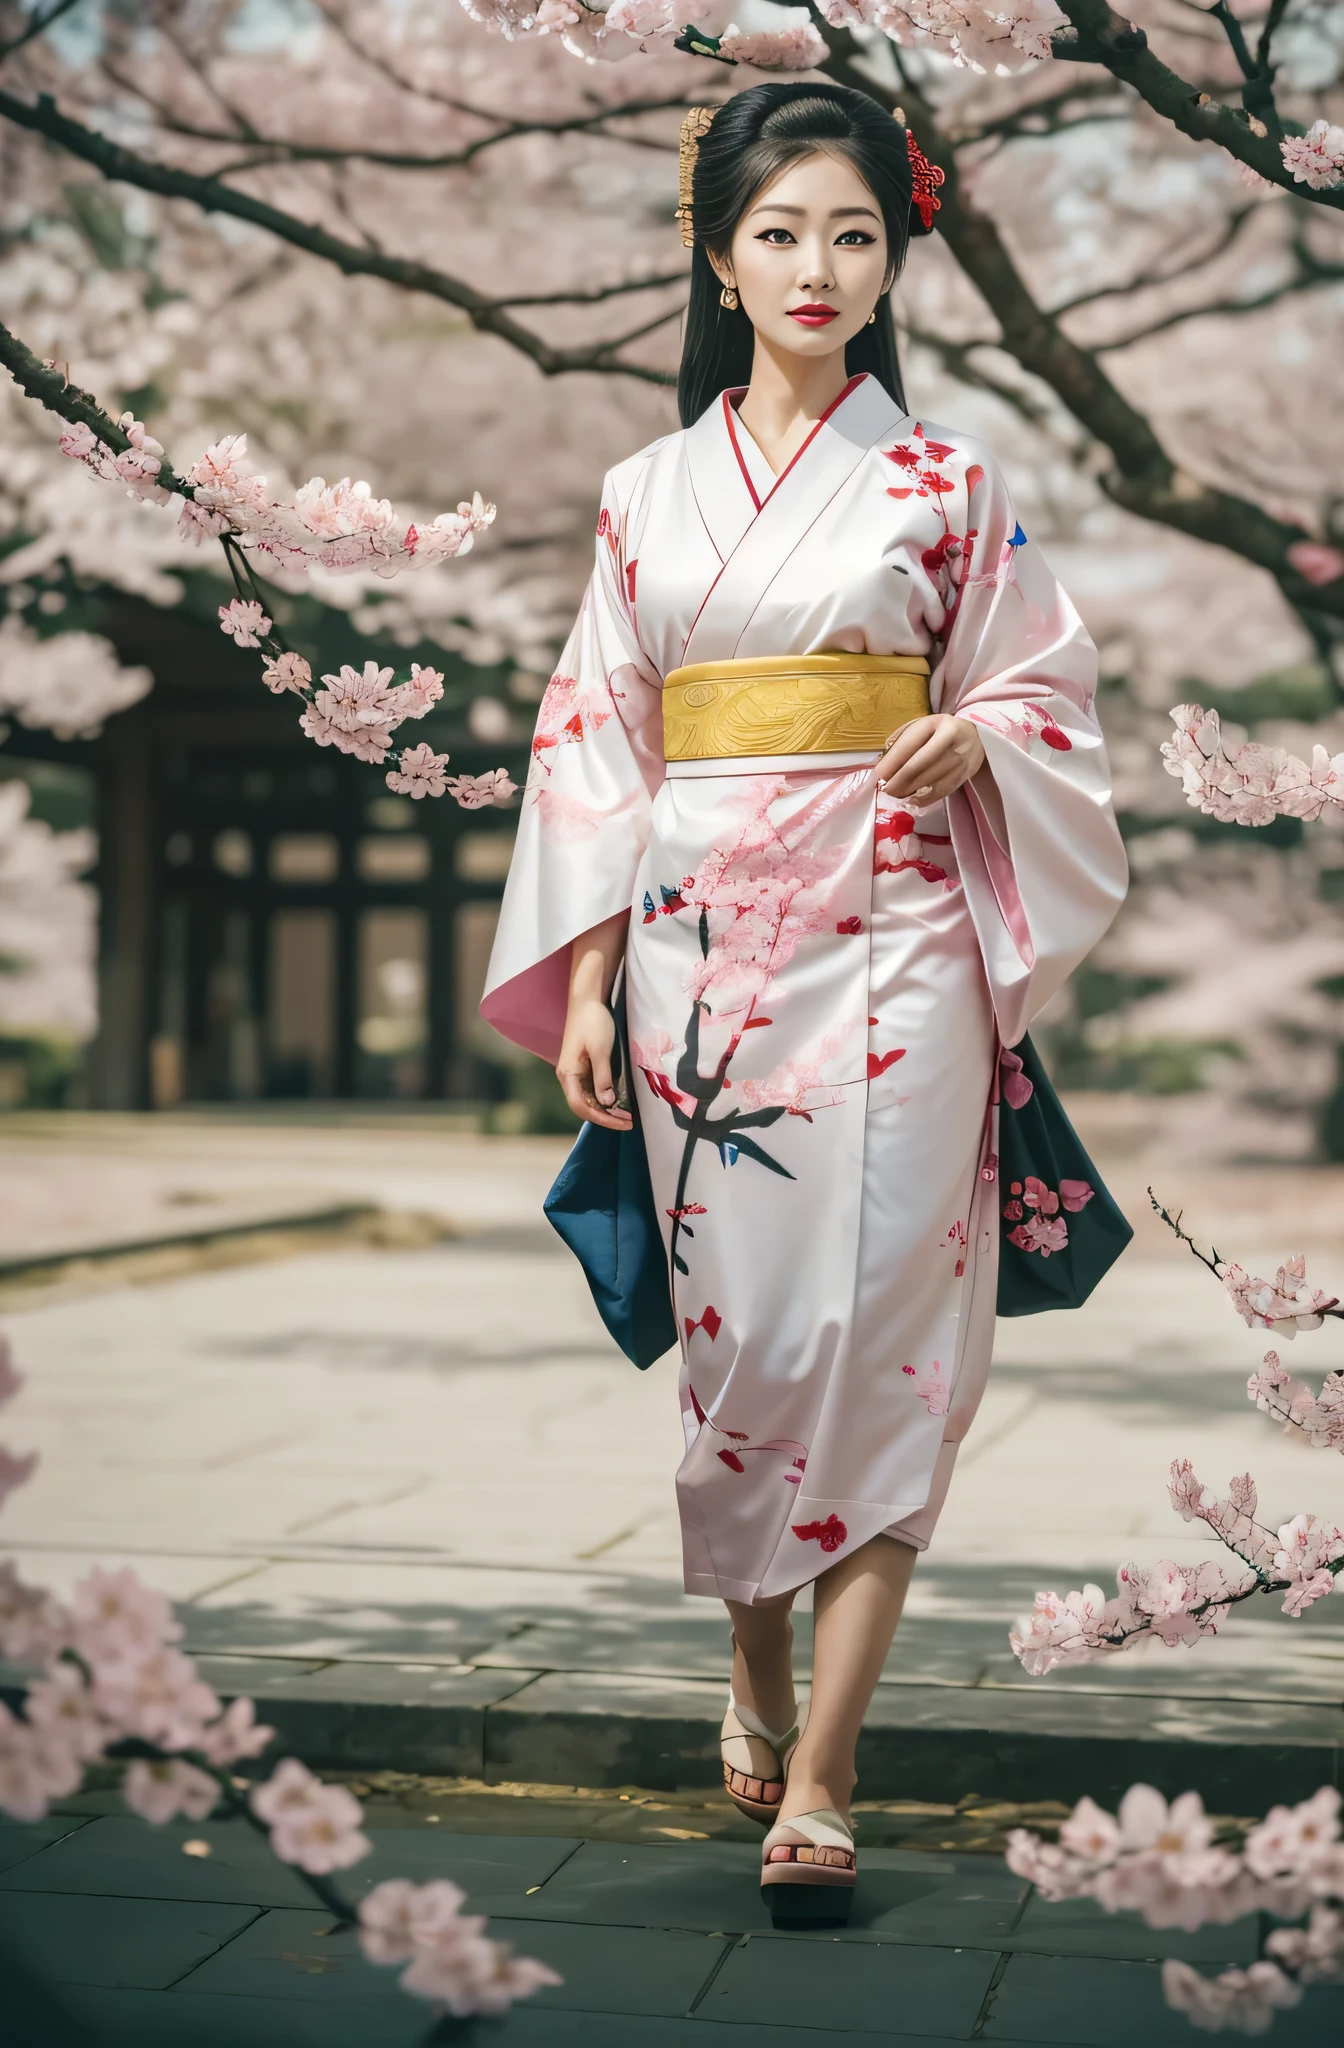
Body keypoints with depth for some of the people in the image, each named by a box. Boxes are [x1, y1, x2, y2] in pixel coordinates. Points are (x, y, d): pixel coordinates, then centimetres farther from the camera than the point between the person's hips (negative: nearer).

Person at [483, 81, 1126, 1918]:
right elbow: (597, 737, 9)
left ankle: (818, 1777, -5)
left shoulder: (948, 484, 5)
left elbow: (1047, 685, 10)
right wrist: (583, 981, 3)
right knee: (733, 1324, 6)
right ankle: (758, 1678, 26)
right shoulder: (650, 492, 10)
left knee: (871, 1332, -8)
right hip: (699, 948, 2)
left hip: (886, 950, -2)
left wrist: (975, 735, -14)